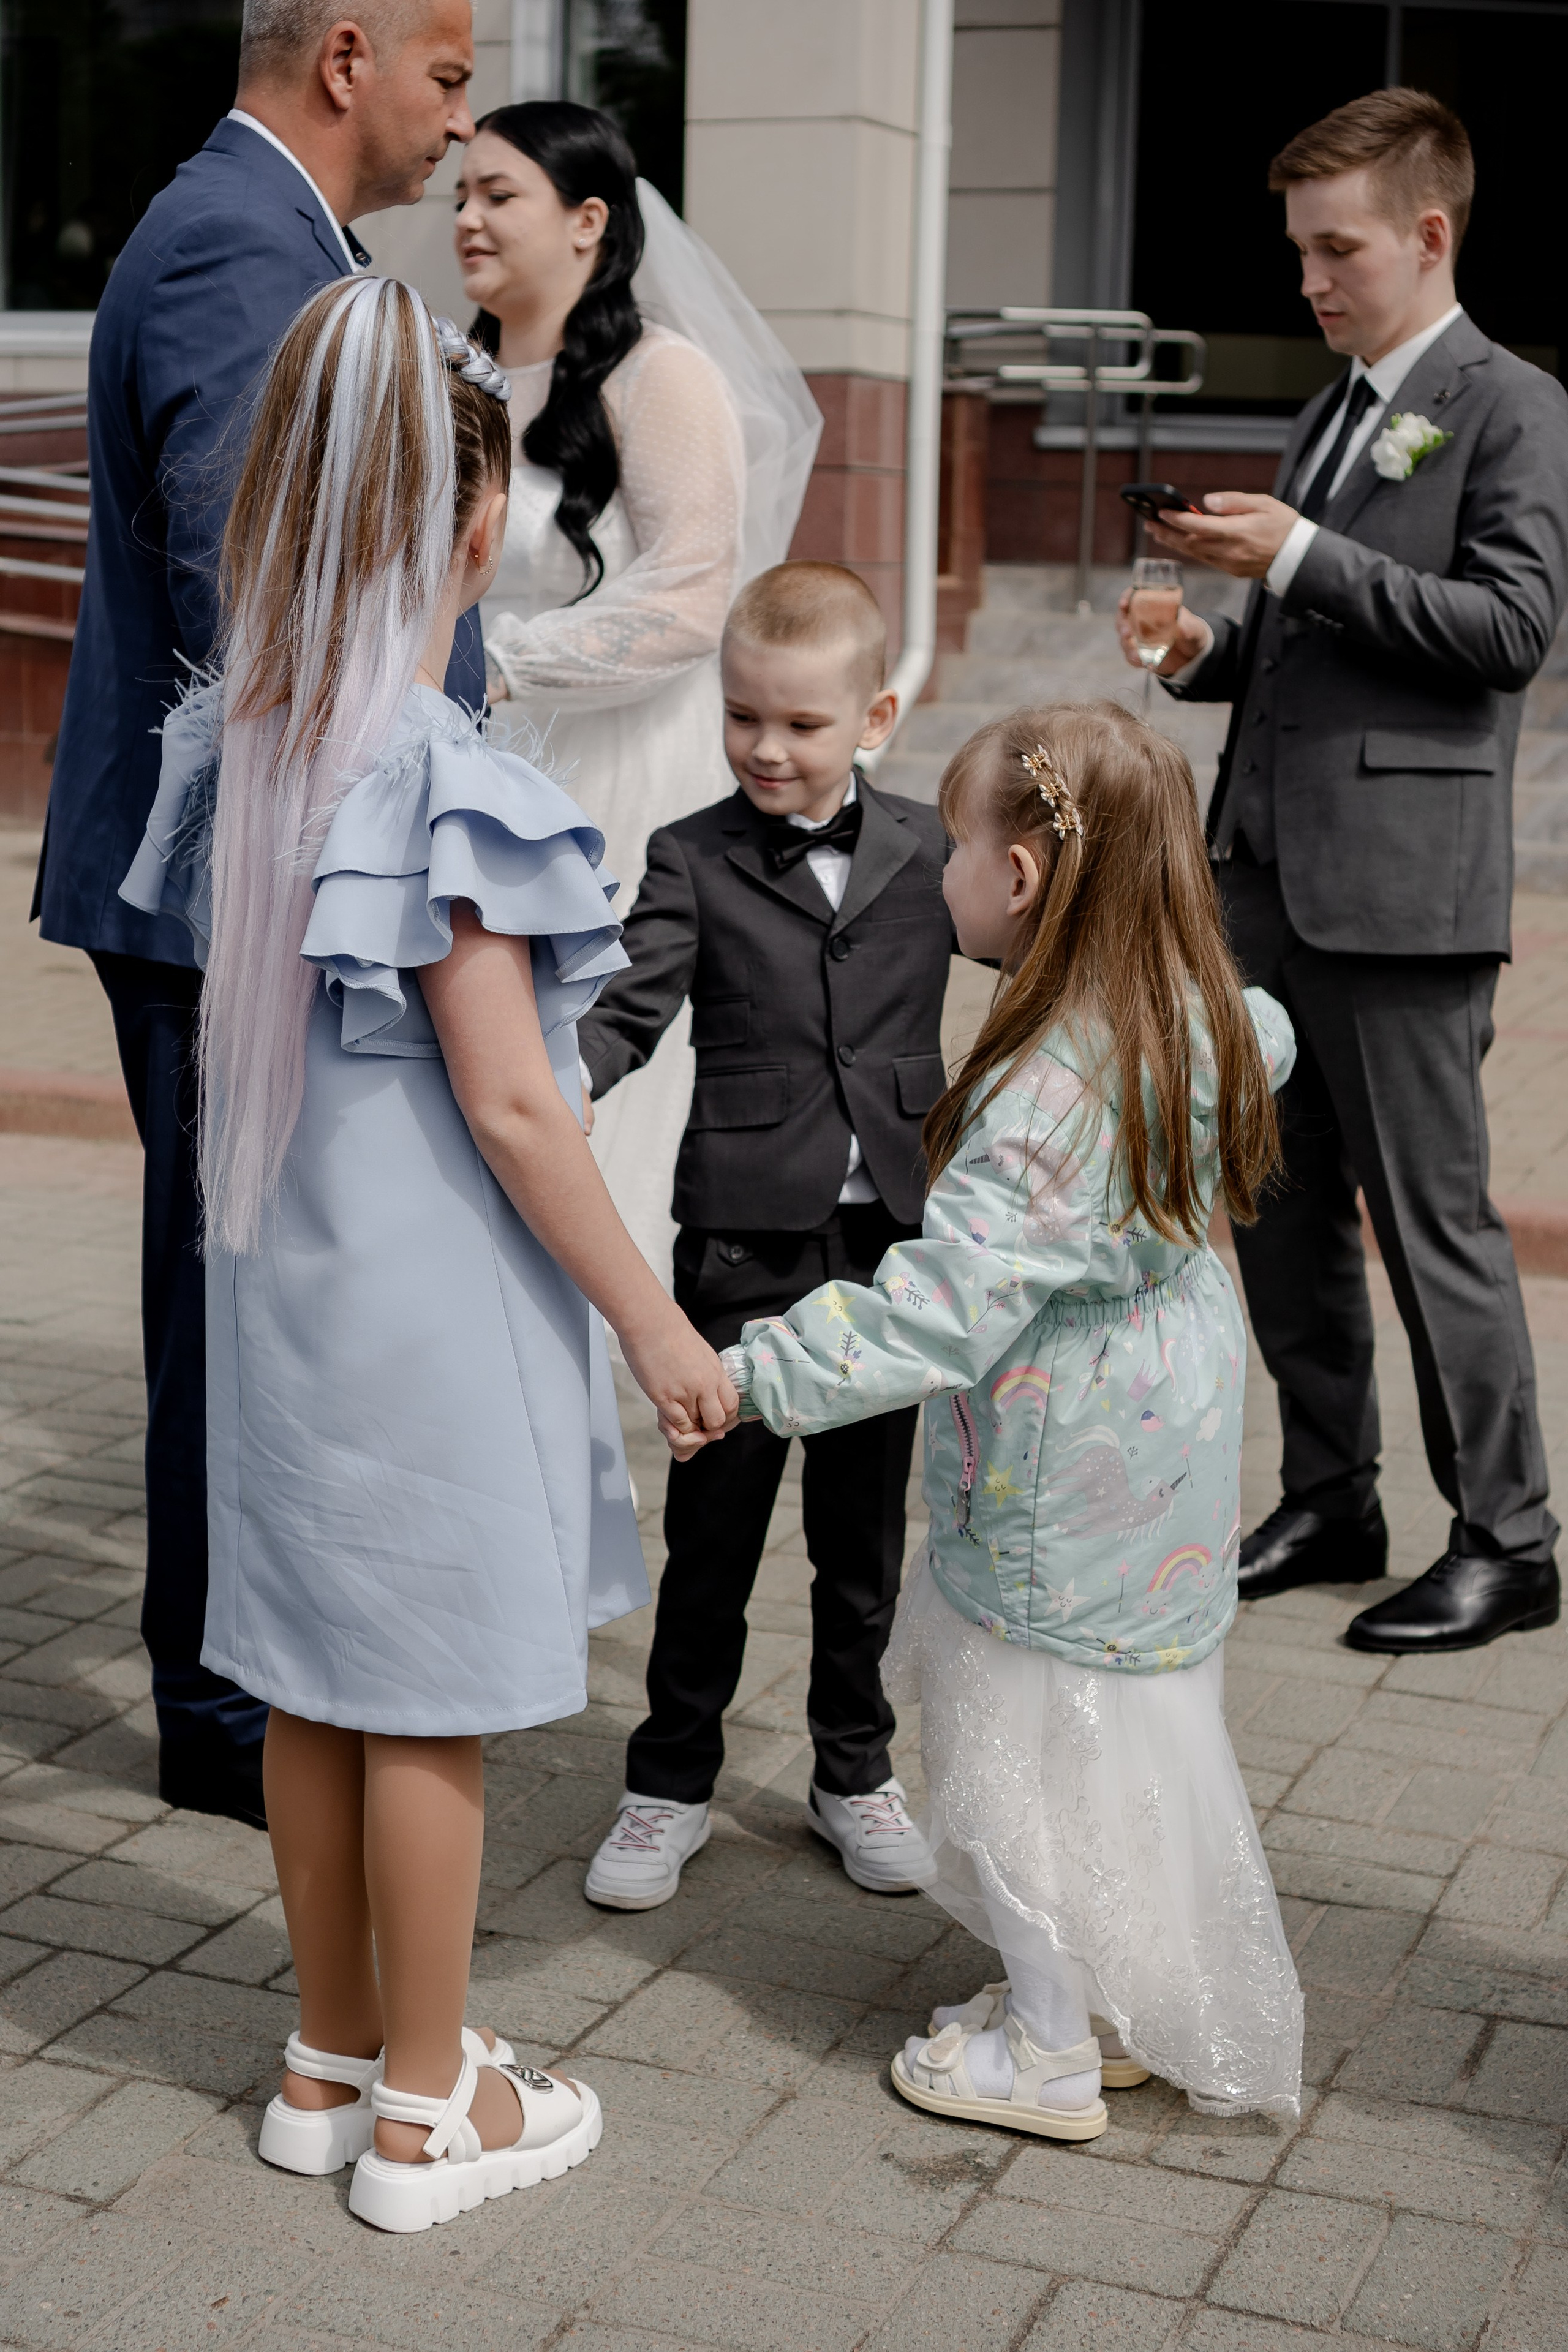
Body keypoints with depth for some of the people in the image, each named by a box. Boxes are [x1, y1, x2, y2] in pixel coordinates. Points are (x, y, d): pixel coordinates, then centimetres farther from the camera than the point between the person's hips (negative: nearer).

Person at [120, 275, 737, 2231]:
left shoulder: (238, 742, 1)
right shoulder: (446, 783, -21)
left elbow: (238, 1019, 8)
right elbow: (510, 1109, -19)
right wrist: (655, 1324, -12)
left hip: (280, 1268, 7)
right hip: (429, 1291, -7)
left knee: (315, 1682, 17)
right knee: (429, 1700, 6)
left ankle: (331, 2062, 33)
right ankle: (423, 2108, 22)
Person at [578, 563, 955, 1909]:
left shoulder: (925, 851, 5)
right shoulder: (695, 862, -2)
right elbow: (630, 1014, -11)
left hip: (892, 1241, 2)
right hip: (746, 1243, -2)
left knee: (865, 1525, 13)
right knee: (714, 1523, 6)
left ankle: (855, 1772, 29)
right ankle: (673, 1784, 21)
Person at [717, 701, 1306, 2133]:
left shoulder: (1047, 1098, -30)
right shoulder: (1201, 1018, -3)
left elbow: (943, 1309, -32)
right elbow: (1268, 1044, 22)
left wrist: (759, 1372, -28)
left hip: (1063, 1486, -9)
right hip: (1170, 1433, 9)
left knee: (1032, 1749, 7)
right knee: (1132, 1736, 22)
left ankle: (1049, 2059, 22)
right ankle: (1148, 2008, 37)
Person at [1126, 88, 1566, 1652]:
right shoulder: (1331, 416, 19)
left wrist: (1302, 559, -18)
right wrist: (1214, 655, 6)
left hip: (1398, 885, -8)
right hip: (1270, 874, 8)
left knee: (1432, 1217, -2)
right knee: (1278, 1210, 12)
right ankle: (1328, 1503, 26)